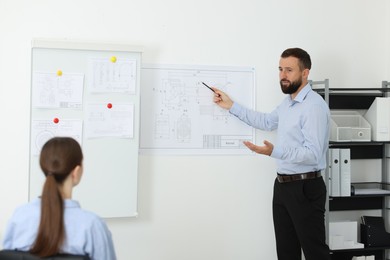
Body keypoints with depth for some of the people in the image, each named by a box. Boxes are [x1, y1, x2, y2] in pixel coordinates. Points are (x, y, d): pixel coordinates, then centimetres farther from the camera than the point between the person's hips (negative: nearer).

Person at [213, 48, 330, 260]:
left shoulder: (314, 106, -19)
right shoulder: (288, 102, 12)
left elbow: (313, 155, -25)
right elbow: (266, 122, 29)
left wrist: (275, 151, -37)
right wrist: (231, 106, 24)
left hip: (305, 188, -9)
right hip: (282, 185, 9)